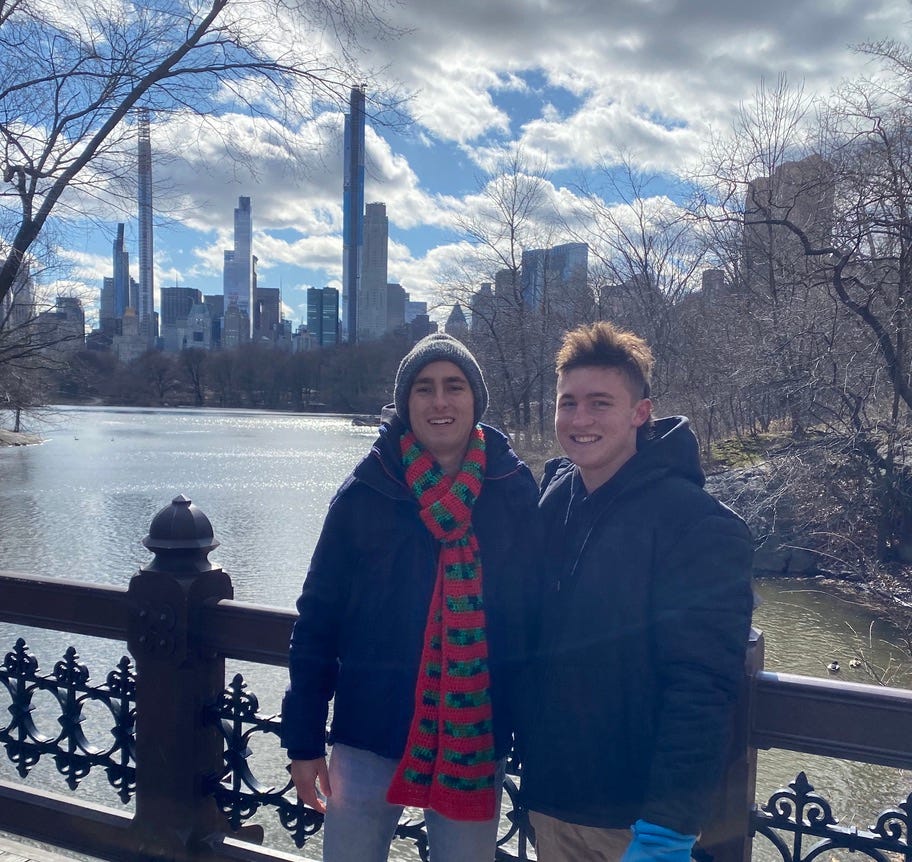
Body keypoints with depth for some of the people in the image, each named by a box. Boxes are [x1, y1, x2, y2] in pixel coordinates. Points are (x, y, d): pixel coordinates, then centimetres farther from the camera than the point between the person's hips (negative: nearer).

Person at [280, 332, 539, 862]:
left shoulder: (516, 492, -4)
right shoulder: (366, 493, -6)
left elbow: (540, 616, 0)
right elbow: (317, 620, -1)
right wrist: (304, 741, 0)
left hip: (477, 741, 1)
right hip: (369, 735, 0)